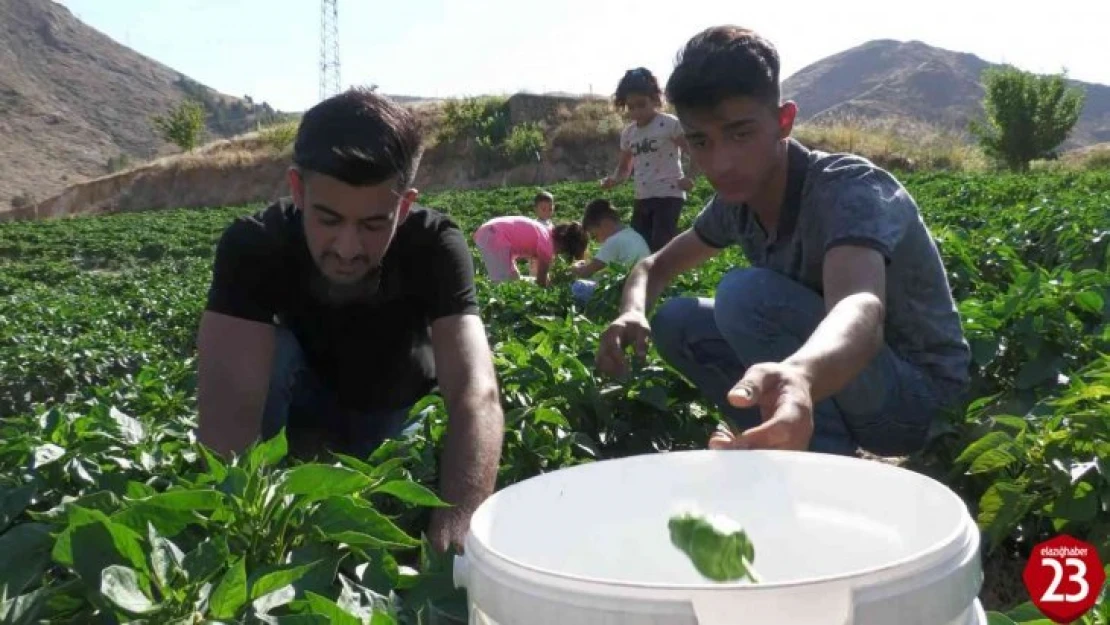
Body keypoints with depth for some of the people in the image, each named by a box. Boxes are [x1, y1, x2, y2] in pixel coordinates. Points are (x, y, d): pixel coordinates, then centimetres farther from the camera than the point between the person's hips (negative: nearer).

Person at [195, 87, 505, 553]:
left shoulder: (435, 245, -32)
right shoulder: (254, 244, -31)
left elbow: (474, 393, -46)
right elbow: (231, 405, -42)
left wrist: (454, 533, -62)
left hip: (397, 415, 1)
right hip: (300, 406, -1)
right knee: (271, 351, -31)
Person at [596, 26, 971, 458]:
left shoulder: (850, 190, -27)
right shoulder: (738, 201, -5)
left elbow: (860, 310, -48)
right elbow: (658, 265, 9)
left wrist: (799, 375, -71)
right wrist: (633, 313, -16)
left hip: (920, 396, -7)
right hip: (833, 388, 7)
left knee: (745, 295, -28)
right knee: (676, 321, -4)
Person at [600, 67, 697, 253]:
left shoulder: (670, 123, -9)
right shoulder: (628, 132, 10)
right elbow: (625, 167, 20)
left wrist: (690, 178, -17)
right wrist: (613, 180, 0)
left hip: (668, 196, -7)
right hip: (642, 199, 7)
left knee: (660, 251, -14)